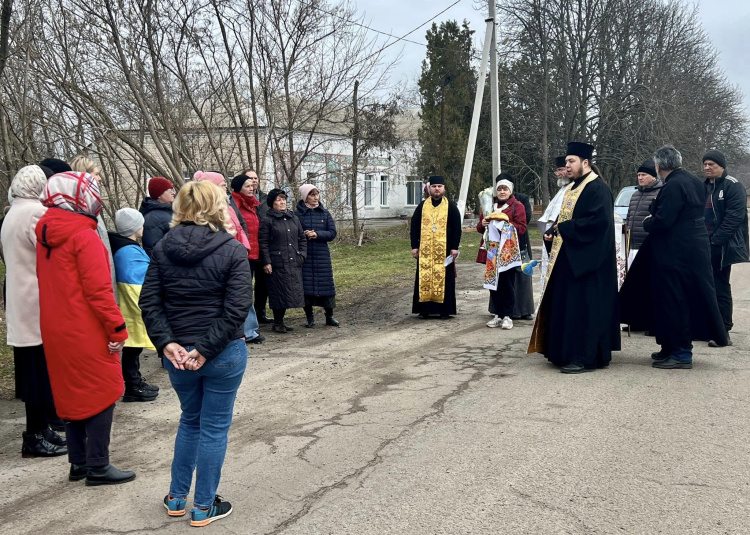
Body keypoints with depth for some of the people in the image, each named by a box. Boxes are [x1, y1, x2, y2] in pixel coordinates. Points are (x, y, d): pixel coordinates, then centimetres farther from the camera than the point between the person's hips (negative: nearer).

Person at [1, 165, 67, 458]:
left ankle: (39, 429, 24)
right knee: (41, 371, -2)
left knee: (34, 372, 15)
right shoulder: (36, 212, -15)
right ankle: (34, 437, 5)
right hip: (39, 305, -9)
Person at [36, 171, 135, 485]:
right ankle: (97, 467, 8)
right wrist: (117, 328, -15)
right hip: (87, 331, -8)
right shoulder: (84, 237, -17)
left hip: (56, 330, 8)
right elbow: (99, 290, -21)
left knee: (72, 394, 17)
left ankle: (78, 462, 26)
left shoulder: (45, 235, 9)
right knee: (101, 394, 2)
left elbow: (49, 282, 15)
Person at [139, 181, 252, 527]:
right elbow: (237, 309, -18)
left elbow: (149, 302, -4)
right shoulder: (232, 250, -11)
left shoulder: (163, 248, 1)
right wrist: (206, 349, -16)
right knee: (214, 427, 10)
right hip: (223, 355, -4)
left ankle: (177, 498, 32)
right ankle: (203, 507, 21)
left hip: (178, 352, 4)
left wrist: (166, 343, -9)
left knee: (190, 420, 24)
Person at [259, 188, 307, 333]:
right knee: (279, 292, -2)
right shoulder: (267, 221, -3)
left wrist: (302, 255, 7)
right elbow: (263, 243, -6)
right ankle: (277, 323, 11)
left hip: (294, 263, 6)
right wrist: (266, 262, -11)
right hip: (277, 264, -6)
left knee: (292, 291, 8)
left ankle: (281, 321, 21)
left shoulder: (294, 218, 14)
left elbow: (302, 238, 19)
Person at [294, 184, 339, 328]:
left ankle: (329, 317, 15)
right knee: (306, 285, 2)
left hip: (322, 255, 2)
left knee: (326, 284, 3)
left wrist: (317, 234, -14)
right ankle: (309, 317, 14)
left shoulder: (325, 213, 7)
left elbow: (332, 233, 1)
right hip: (304, 255, -2)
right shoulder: (297, 214, -1)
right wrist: (304, 235, -20)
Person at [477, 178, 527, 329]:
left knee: (507, 284, -4)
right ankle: (498, 315, 13)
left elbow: (521, 228, -6)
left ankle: (507, 316, 4)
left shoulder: (517, 206, 2)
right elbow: (480, 227, 21)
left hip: (508, 251, -5)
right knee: (493, 282, 5)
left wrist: (505, 222, -18)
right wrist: (483, 224, -2)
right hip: (492, 250, 5)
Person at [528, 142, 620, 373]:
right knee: (565, 306, 12)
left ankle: (586, 357, -2)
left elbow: (598, 220, -25)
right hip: (567, 259, 10)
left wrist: (564, 228, -18)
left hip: (586, 260, -10)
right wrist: (552, 231, 4)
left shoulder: (597, 188, -13)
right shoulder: (574, 188, 17)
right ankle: (568, 353, 21)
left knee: (583, 307, -7)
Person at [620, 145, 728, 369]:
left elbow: (662, 221, -24)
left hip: (677, 255, -10)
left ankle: (681, 354, 4)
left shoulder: (673, 186, -19)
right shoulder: (694, 182, 11)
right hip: (695, 248, 10)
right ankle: (671, 348, 25)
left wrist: (648, 222, -3)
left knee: (673, 302, -2)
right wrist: (654, 219, 16)